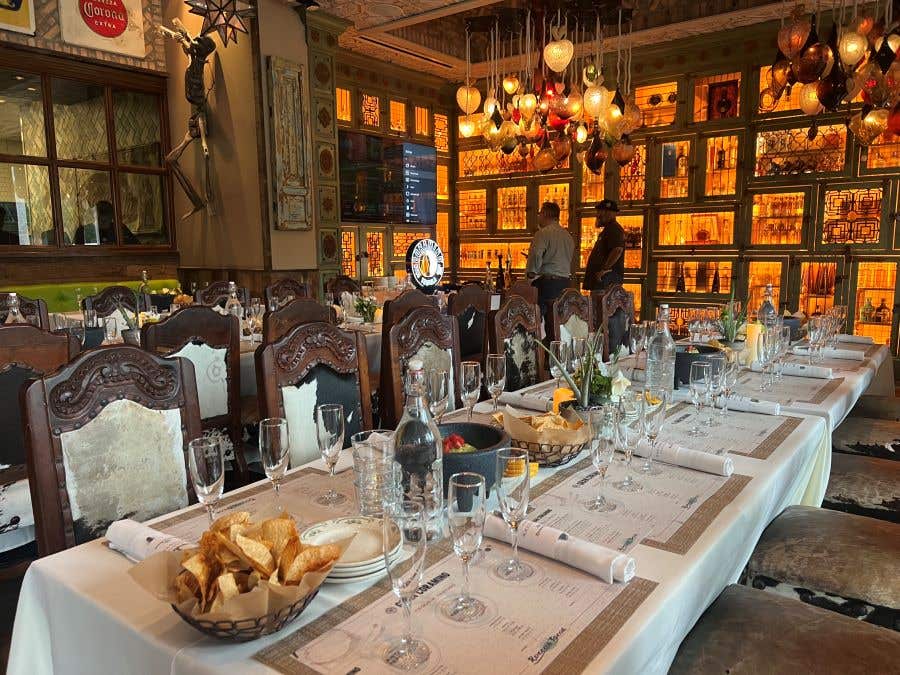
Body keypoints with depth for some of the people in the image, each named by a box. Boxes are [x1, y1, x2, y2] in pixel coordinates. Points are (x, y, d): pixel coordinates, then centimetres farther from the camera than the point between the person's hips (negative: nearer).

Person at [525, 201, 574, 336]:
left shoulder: (543, 233, -8)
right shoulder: (568, 235, 16)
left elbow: (536, 254, -17)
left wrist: (530, 273, -5)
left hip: (546, 280, -8)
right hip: (564, 281, 8)